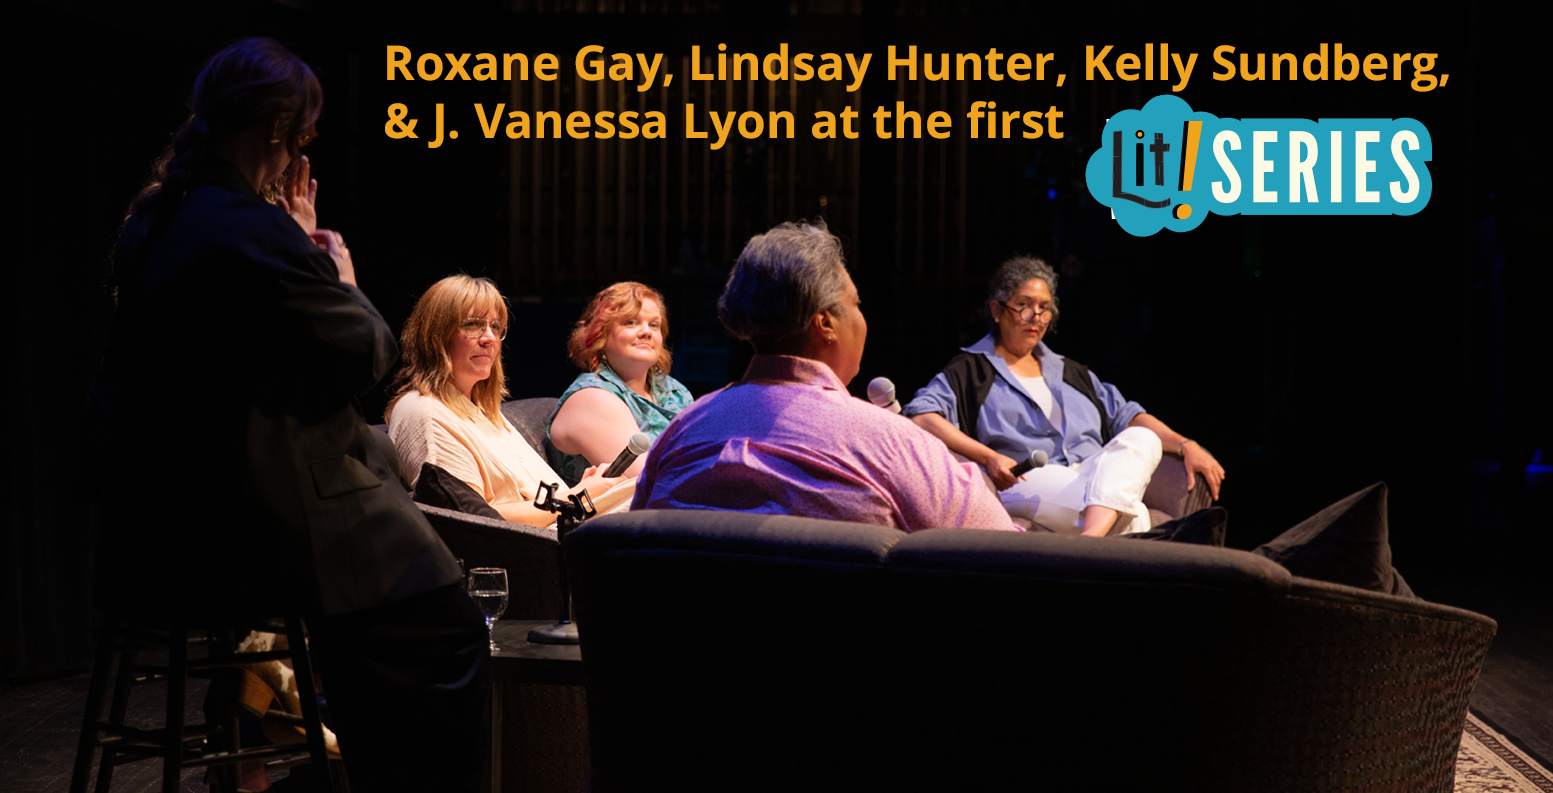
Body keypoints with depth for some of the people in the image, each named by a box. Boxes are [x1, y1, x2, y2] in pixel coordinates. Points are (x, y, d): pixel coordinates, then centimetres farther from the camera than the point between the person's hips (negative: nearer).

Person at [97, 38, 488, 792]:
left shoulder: (155, 222, 8)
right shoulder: (255, 234, -22)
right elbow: (367, 353, -13)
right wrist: (344, 277, 4)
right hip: (253, 526, -10)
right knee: (450, 631, 0)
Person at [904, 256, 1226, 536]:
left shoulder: (1068, 371, 34)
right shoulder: (970, 370, 14)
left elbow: (1124, 416, 28)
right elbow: (920, 415, -3)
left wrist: (1186, 445, 11)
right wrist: (987, 457, -16)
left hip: (1098, 475, 5)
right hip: (1027, 481, -5)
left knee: (1141, 439, -29)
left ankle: (1090, 539, -54)